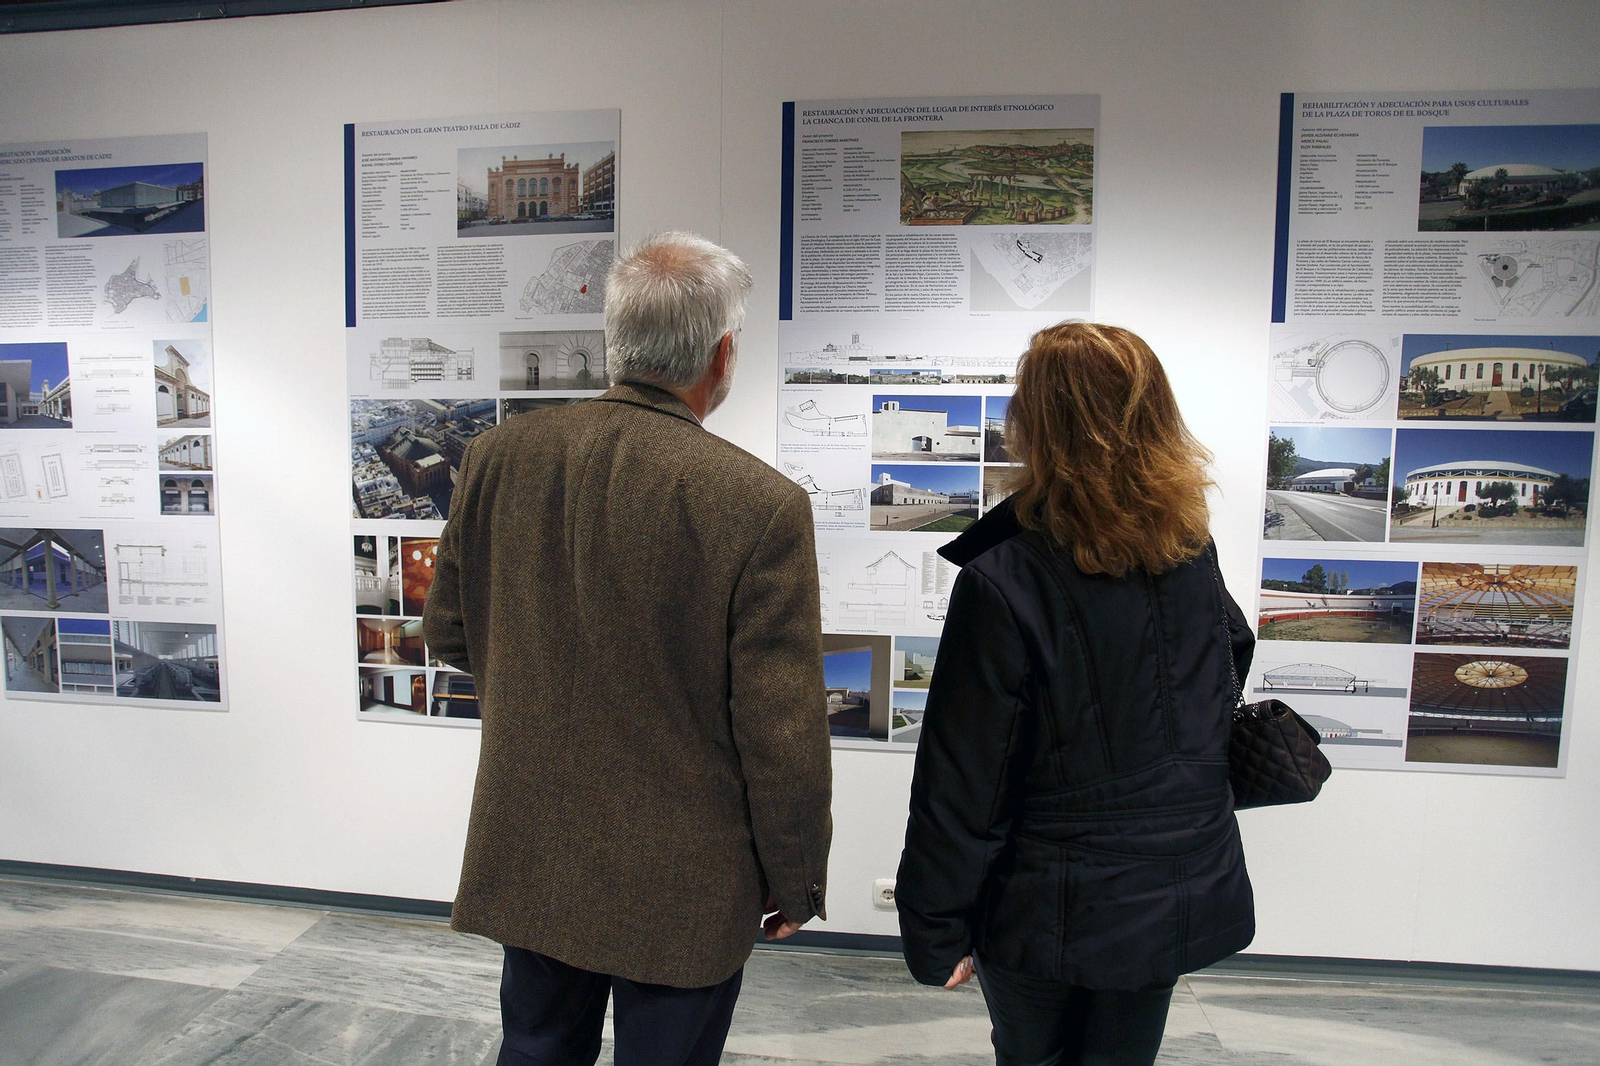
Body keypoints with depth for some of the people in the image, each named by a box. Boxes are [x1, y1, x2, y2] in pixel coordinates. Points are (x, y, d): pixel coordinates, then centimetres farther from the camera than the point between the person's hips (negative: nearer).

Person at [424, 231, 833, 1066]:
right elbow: (785, 733, -19)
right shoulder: (763, 504, -24)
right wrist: (797, 881, -2)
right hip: (681, 889, -4)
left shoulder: (499, 455, -10)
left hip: (527, 861, 5)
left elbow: (448, 633, 3)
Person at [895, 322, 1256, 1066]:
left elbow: (963, 782, -21)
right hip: (1183, 893, 5)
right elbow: (1234, 649, 15)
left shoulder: (1003, 584, -27)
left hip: (1052, 912, -5)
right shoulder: (1194, 555, -8)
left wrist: (935, 929, -9)